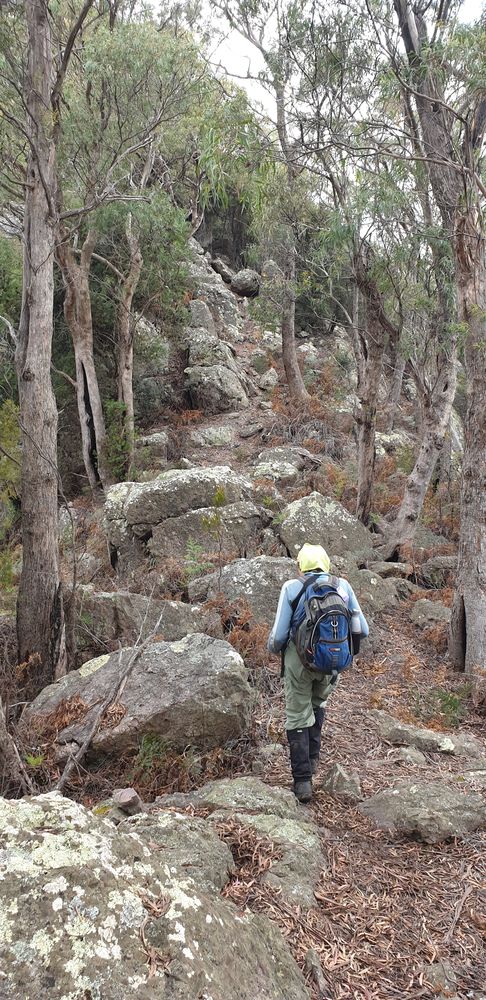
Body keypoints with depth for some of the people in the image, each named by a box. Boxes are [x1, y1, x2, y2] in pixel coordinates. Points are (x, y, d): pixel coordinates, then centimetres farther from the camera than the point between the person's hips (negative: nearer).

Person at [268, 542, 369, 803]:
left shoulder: (292, 588, -6)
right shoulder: (343, 586, 1)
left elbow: (279, 634, -8)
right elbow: (362, 630, 3)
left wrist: (274, 648, 14)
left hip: (300, 659, -3)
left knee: (298, 717, 11)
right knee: (317, 703, 31)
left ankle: (302, 781, 11)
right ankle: (312, 757, 34)